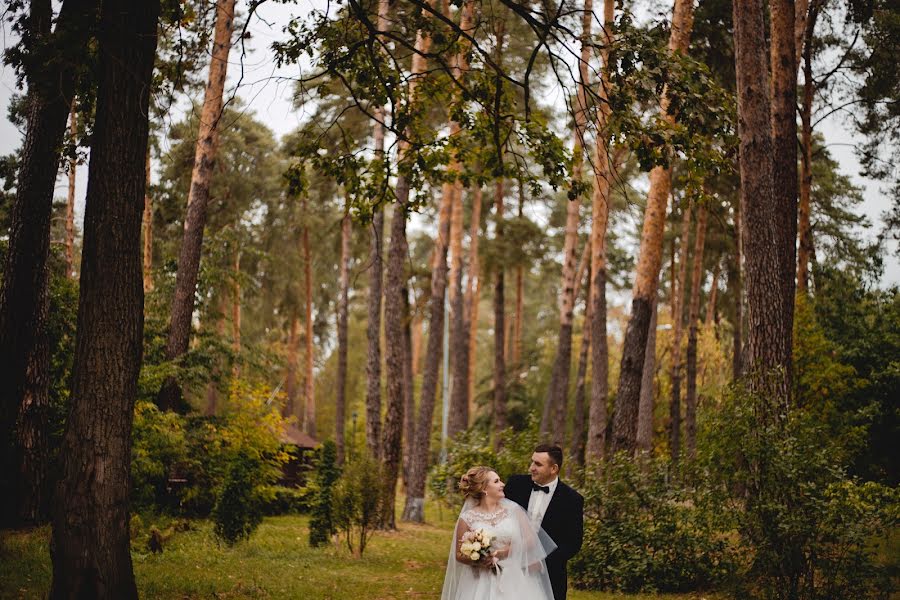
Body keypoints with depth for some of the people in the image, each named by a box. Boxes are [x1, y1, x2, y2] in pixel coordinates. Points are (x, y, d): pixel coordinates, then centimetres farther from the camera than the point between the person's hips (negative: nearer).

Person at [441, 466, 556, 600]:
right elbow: (459, 554, 3)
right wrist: (478, 561, -15)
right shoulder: (467, 518, -1)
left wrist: (505, 552, -11)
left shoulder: (513, 510, 3)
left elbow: (531, 540, 0)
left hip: (514, 580, 1)